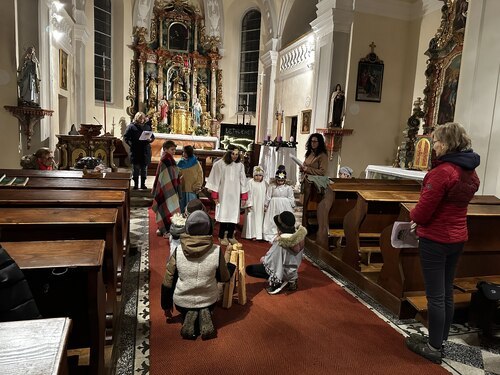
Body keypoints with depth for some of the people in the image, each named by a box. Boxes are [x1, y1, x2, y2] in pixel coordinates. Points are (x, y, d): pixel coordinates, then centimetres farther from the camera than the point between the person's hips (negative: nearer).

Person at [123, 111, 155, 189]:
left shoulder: (147, 126, 10)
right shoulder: (131, 126, 0)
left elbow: (152, 136, 16)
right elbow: (126, 137, 0)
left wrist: (150, 140, -6)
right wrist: (130, 144, -14)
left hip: (145, 151, 3)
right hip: (135, 150, -3)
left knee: (144, 168, 8)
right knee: (136, 168, 3)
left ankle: (143, 184, 18)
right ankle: (136, 184, 12)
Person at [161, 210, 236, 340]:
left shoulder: (178, 251, -18)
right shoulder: (217, 251, -20)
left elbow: (168, 283, -8)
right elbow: (224, 278, -5)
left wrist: (166, 306, 8)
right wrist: (228, 254, 8)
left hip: (182, 303, 1)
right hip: (209, 301, 0)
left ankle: (189, 317, 1)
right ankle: (205, 315, 1)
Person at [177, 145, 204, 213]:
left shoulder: (196, 163, -1)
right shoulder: (181, 163, 8)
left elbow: (200, 175, -2)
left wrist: (197, 186, -9)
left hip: (192, 190, -3)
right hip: (182, 188, 4)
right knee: (182, 207, 10)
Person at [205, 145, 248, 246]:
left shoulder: (240, 165, 1)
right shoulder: (219, 164, -8)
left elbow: (243, 181, 6)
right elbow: (216, 180, -5)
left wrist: (244, 197, 4)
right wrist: (215, 196, -6)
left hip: (235, 195, 3)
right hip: (223, 195, -3)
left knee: (233, 215, 5)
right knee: (224, 215, -1)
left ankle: (230, 236, 20)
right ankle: (222, 236, 14)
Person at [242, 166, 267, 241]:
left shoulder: (264, 183, 5)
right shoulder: (250, 182, -6)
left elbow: (266, 195, 8)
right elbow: (248, 194, -8)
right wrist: (249, 204, -12)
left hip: (261, 206, 3)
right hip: (252, 205, -3)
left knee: (260, 219, 7)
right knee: (252, 219, 1)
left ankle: (259, 234, 14)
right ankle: (252, 235, 8)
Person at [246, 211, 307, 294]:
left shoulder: (281, 242, -34)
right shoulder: (299, 235, -15)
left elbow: (270, 259, -21)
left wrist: (263, 259, 1)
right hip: (293, 269, 7)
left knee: (249, 269, -2)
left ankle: (278, 281, -1)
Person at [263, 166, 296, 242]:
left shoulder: (288, 187, -2)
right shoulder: (272, 186, -4)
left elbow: (291, 198, 4)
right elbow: (268, 196, 1)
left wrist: (292, 206, 5)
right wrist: (265, 205, 4)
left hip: (285, 207, 0)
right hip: (274, 206, 0)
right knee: (273, 222, 4)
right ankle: (272, 237, 12)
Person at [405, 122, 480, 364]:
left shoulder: (443, 171, -22)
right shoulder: (470, 172, 6)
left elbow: (424, 209, -20)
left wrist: (414, 217, 2)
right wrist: (421, 220, 10)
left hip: (436, 239, -9)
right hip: (457, 238, 9)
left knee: (435, 296, 3)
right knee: (446, 292, 18)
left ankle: (434, 348, 17)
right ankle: (440, 340, 32)